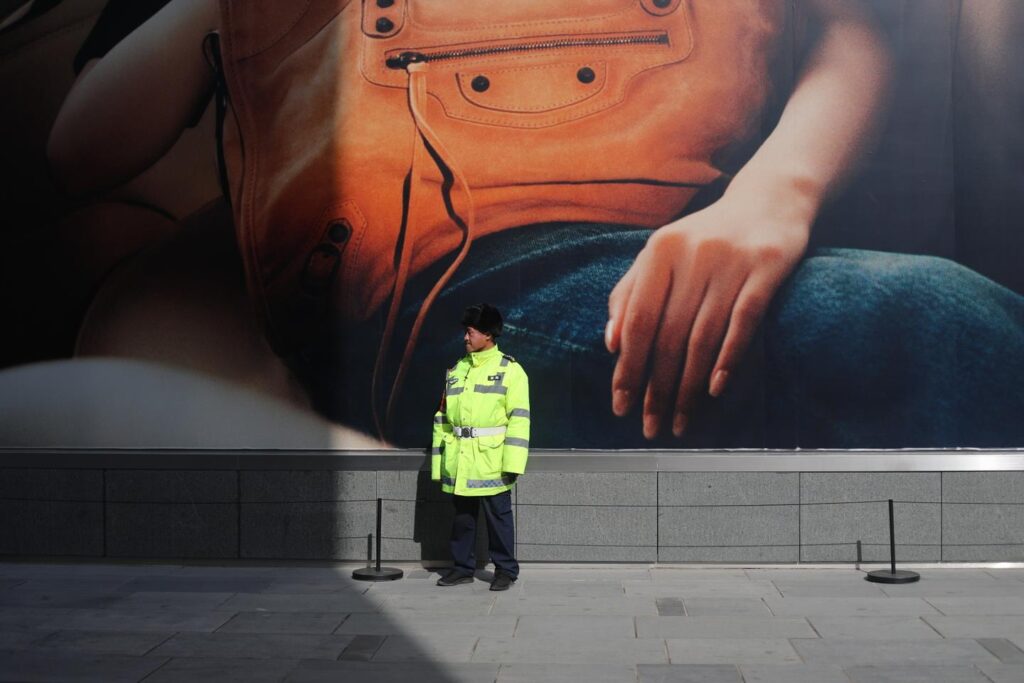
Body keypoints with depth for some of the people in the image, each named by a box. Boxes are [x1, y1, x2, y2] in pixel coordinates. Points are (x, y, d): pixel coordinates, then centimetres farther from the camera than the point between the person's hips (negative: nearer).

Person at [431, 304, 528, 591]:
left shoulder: (510, 370, -4)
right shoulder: (456, 370, 12)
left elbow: (519, 419, -10)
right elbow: (442, 417, 14)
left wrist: (513, 462, -17)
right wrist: (438, 460, 11)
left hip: (491, 461, -5)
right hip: (459, 462, 5)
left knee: (498, 516, 3)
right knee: (462, 516, 12)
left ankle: (506, 570, 15)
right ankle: (463, 567, 24)